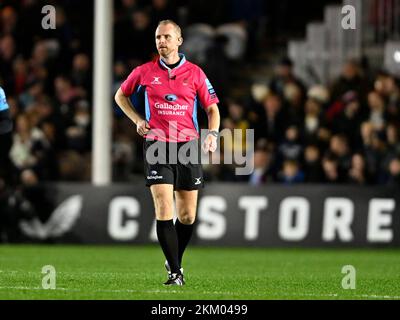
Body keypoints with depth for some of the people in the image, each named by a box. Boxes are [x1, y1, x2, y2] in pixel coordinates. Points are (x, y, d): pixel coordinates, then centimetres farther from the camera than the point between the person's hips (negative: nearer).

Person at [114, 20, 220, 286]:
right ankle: (175, 273, -11)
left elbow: (212, 107, 9)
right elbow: (121, 96, 20)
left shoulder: (194, 73, 4)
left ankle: (174, 261, 28)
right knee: (164, 209, -13)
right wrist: (138, 120, 6)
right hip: (156, 144, -1)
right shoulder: (145, 72, 4)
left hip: (188, 145, 1)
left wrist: (212, 133, -9)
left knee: (187, 215, 5)